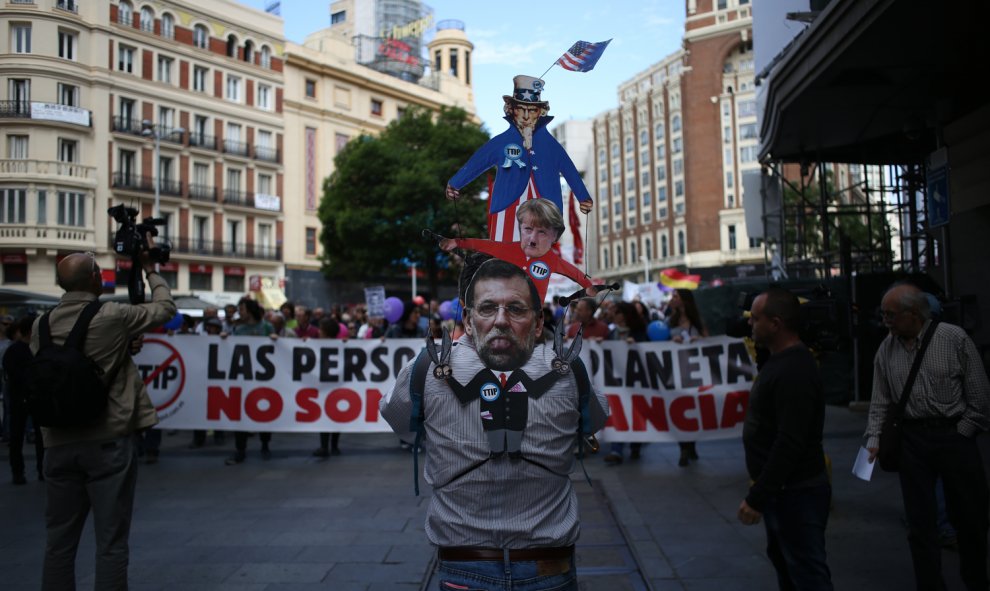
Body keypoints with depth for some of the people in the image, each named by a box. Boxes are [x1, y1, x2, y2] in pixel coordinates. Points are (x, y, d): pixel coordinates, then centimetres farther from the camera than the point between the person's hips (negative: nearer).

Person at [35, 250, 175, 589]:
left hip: (59, 443, 5)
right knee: (110, 542, 2)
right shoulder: (113, 316, -10)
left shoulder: (42, 324, 3)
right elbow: (166, 308, 5)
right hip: (109, 441, -4)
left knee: (59, 540, 12)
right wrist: (149, 270, 20)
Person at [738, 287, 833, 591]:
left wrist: (757, 497, -25)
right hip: (783, 489, 10)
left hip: (796, 493, -10)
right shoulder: (782, 361, 10)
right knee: (783, 561, 22)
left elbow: (789, 444, -28)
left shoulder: (794, 371, -23)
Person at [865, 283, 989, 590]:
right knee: (920, 520, 7)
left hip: (955, 435, -2)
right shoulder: (886, 349, 3)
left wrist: (961, 434, -5)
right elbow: (880, 402, 7)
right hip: (911, 438, 3)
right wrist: (874, 439, -1)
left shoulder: (954, 338, -7)